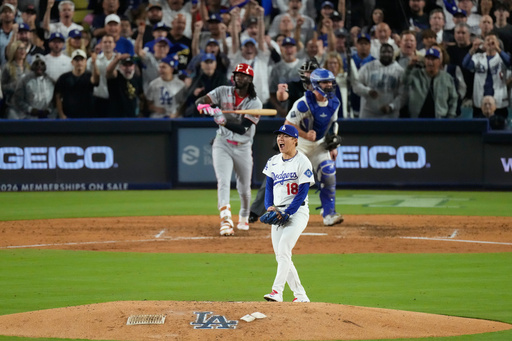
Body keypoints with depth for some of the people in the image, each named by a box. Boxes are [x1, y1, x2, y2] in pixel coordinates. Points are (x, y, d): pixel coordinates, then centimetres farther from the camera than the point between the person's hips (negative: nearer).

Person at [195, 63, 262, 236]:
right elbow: (200, 101, -10)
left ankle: (244, 217, 40)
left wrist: (224, 121, -35)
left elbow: (242, 128, -20)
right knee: (223, 182, -19)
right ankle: (226, 220, -31)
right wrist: (205, 106, -34)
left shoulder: (255, 103, -8)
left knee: (244, 188, 11)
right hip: (222, 144, -1)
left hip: (243, 148, 1)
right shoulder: (223, 92, -2)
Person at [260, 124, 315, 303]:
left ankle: (277, 291, -27)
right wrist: (269, 207, -4)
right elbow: (269, 187, 15)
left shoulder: (303, 162, -7)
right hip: (277, 213, 7)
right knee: (280, 256, 4)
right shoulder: (273, 162, 12)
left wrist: (287, 213, -19)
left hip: (297, 211, -7)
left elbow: (302, 192, -12)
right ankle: (300, 295, 12)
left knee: (283, 250, -21)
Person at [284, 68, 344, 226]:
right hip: (298, 143, -5)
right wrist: (305, 135, -35)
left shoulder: (334, 103, -4)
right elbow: (288, 124, -22)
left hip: (320, 145, 5)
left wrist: (333, 146, 5)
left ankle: (329, 214, -5)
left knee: (328, 175, -10)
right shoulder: (304, 103, -25)